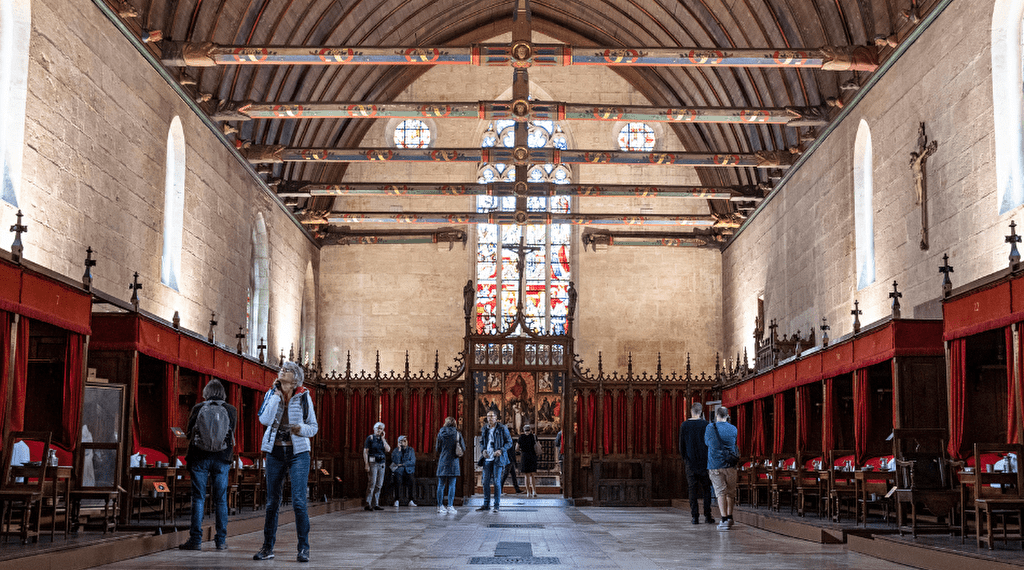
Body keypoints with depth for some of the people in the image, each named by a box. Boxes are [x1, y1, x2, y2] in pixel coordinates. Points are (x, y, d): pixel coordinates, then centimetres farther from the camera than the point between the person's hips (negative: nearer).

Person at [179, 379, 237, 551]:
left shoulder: (197, 408, -2)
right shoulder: (231, 410, -1)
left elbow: (189, 432, 8)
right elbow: (232, 433, 9)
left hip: (199, 458, -1)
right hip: (222, 459, 1)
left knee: (198, 498, 3)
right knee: (221, 500, 7)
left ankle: (196, 539, 1)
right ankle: (221, 540, 8)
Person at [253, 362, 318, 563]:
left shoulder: (303, 397, 0)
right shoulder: (272, 394, 5)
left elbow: (314, 427, 4)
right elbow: (264, 420, -10)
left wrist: (302, 429, -17)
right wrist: (277, 396, -10)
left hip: (298, 452, -2)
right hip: (275, 452, 2)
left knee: (299, 502, -10)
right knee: (272, 502, 7)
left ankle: (303, 548, -2)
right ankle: (268, 547, 16)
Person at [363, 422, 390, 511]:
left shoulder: (383, 439, 15)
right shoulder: (370, 438, 0)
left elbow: (388, 450, 0)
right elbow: (365, 452, -5)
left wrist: (383, 438, -2)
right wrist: (366, 464, -14)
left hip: (381, 463, 6)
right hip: (373, 463, -6)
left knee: (379, 485, 4)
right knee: (372, 483, -13)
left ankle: (375, 504, 9)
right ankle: (368, 504, -13)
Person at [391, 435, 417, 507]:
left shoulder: (411, 450, 12)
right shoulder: (396, 450, 10)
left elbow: (412, 462, 0)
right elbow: (395, 461, -6)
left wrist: (402, 464, -8)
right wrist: (399, 450, -8)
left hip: (408, 470, 0)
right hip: (399, 470, 0)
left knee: (412, 480, -30)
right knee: (398, 480, -32)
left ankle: (411, 501, -28)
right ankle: (397, 500, -28)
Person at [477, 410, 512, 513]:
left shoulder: (502, 429, -3)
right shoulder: (485, 429, 11)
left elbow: (509, 442, -2)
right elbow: (481, 442, 20)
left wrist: (501, 450, -16)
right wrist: (483, 450, 0)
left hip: (498, 458, -5)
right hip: (487, 459, 5)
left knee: (496, 481, -7)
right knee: (486, 481, 5)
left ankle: (497, 505, -1)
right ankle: (486, 504, 13)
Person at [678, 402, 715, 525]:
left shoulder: (684, 425, 0)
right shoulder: (706, 425, -5)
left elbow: (681, 445, 3)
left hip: (691, 461, 1)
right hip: (704, 461, -1)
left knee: (693, 489, 5)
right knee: (707, 488, 7)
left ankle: (695, 516, 1)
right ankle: (707, 516, 4)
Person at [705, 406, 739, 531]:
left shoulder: (711, 428, -3)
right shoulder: (733, 429, 3)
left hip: (714, 465, -2)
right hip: (730, 464, 2)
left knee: (721, 492, -4)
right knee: (730, 492, 12)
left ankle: (724, 519, -12)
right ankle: (729, 517, 18)